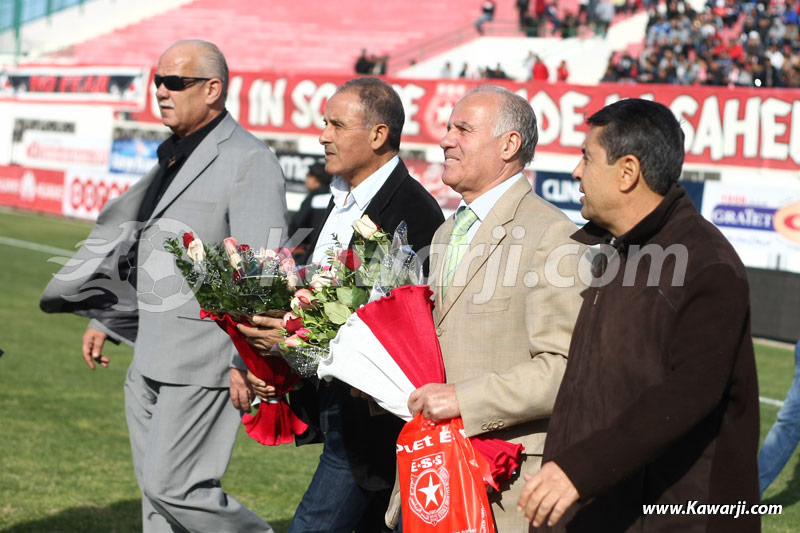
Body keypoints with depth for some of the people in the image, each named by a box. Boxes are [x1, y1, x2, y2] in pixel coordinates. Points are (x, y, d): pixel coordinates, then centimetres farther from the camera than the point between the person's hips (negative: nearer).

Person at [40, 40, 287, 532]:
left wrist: (248, 361, -23)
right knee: (157, 485, 12)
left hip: (204, 362, -9)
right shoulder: (174, 154, 16)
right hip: (152, 358, 9)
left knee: (171, 485, -11)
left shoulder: (249, 161, -12)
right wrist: (107, 321, 26)